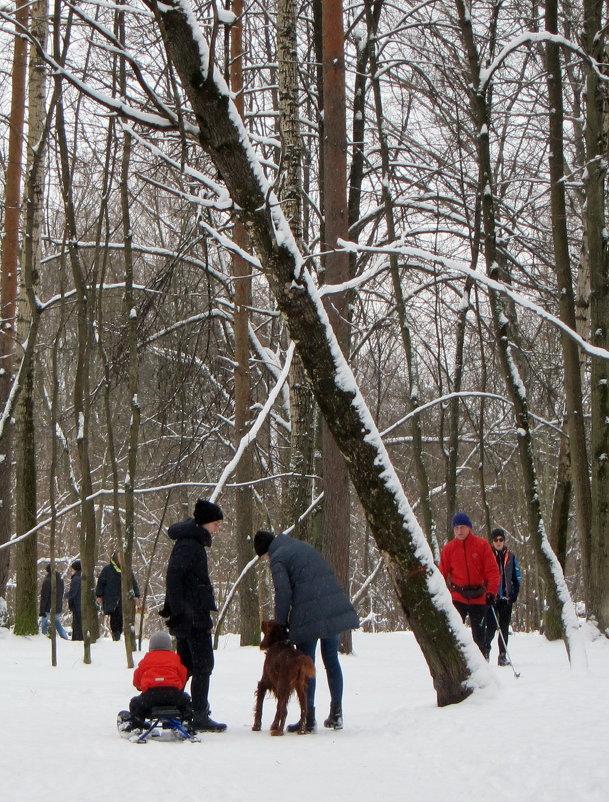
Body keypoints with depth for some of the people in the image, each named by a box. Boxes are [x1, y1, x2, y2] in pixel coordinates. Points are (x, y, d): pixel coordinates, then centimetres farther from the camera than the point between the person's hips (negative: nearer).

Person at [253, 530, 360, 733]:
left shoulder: (277, 558, -1)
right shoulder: (304, 546, 20)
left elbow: (283, 593, -9)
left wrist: (281, 624, 2)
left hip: (309, 616, -7)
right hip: (336, 608, 7)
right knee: (331, 660, 15)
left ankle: (309, 718, 5)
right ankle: (336, 714, 19)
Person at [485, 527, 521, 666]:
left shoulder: (510, 557, 12)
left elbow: (516, 578, 15)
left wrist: (514, 594, 2)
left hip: (506, 598, 3)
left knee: (504, 628, 4)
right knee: (491, 626, -8)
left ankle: (503, 656, 8)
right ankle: (485, 651, 5)